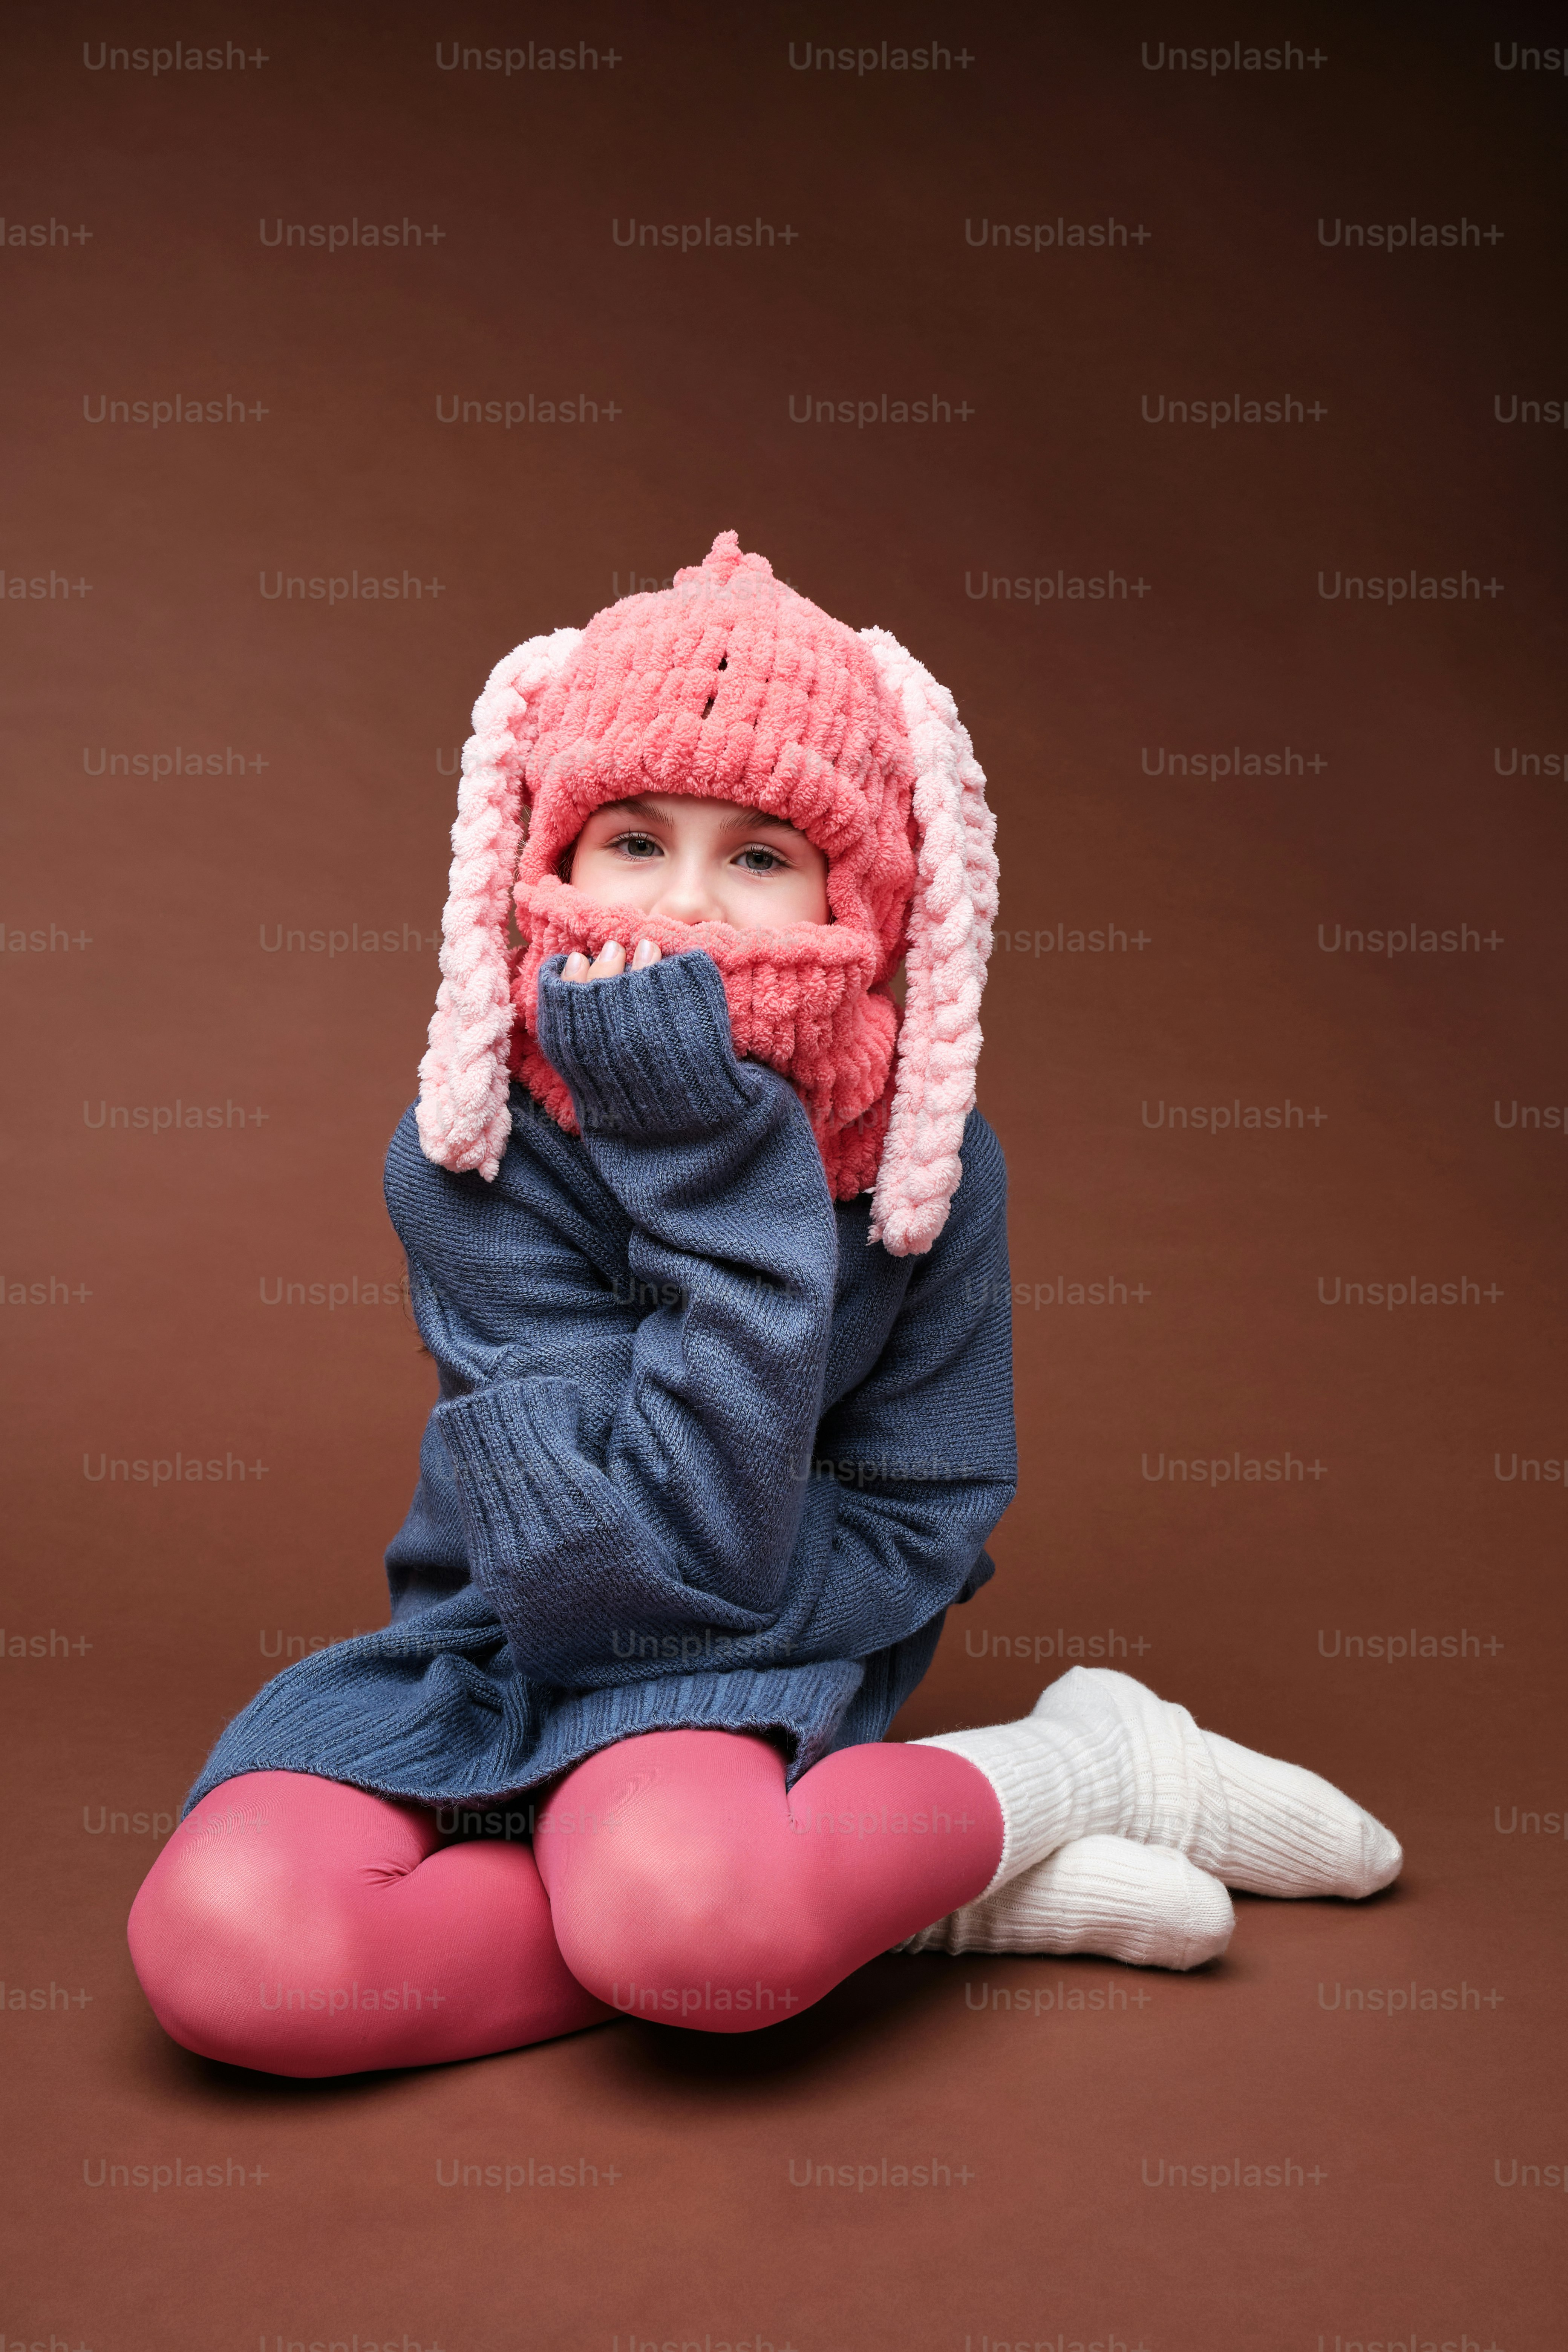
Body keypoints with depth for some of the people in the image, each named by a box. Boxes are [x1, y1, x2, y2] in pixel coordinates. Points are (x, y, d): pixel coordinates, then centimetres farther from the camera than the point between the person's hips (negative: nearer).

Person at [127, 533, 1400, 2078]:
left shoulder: (928, 1159, -11)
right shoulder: (466, 1161, -16)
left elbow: (917, 1532, -6)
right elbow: (681, 1551, -22)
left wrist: (624, 1612, -19)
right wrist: (716, 1170, -29)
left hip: (757, 1674, -2)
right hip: (489, 1657, 3)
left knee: (680, 1912, -39)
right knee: (217, 1944, -28)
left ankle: (1070, 1765, -7)